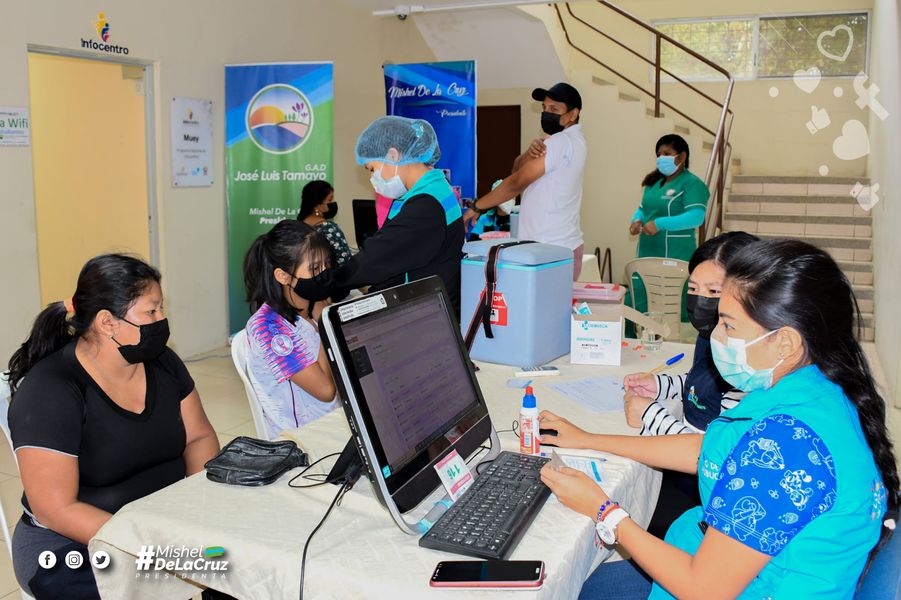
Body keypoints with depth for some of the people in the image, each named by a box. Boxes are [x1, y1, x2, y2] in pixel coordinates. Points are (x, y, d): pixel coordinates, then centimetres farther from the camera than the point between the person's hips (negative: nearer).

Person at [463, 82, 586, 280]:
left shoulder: (560, 142, -15)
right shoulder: (572, 141, 16)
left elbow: (516, 183, -15)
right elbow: (518, 169, 7)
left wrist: (476, 207, -7)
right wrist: (529, 155, -15)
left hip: (552, 252, -9)